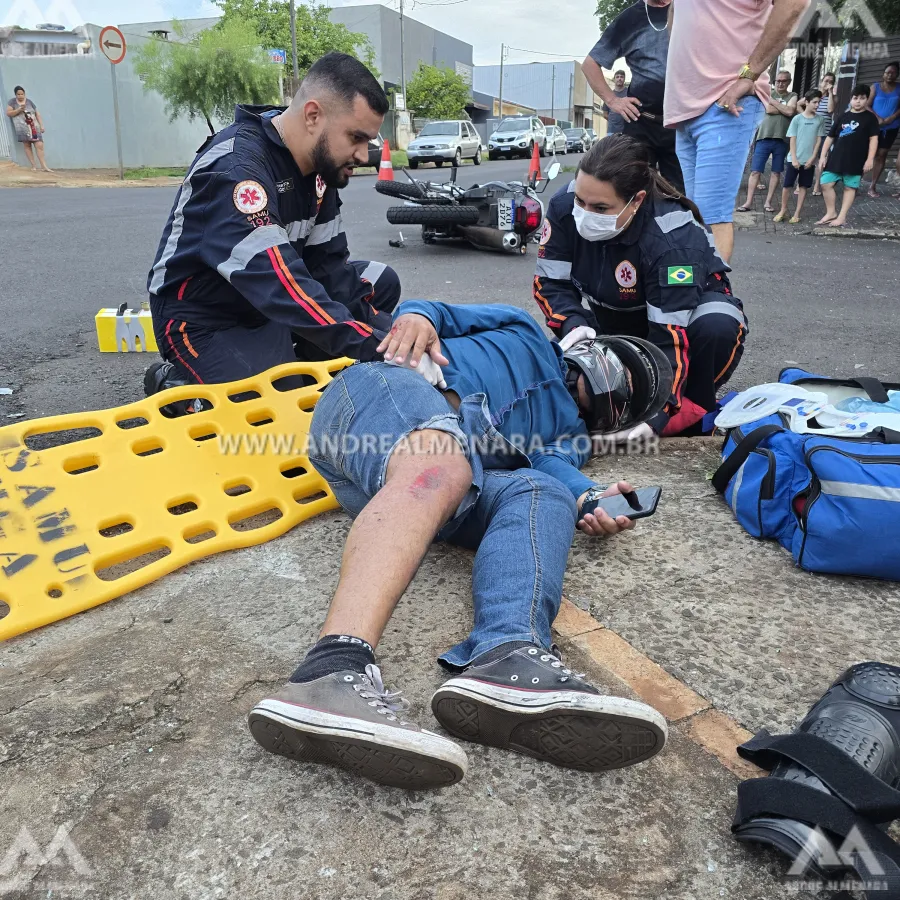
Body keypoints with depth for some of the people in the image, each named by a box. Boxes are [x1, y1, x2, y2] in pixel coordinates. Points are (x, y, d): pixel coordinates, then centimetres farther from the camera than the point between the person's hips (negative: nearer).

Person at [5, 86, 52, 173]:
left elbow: (37, 114, 15)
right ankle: (33, 166, -1)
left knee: (39, 146, -10)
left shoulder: (29, 102, 14)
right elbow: (8, 113, 0)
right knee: (27, 145, -3)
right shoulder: (12, 102, 7)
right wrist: (19, 109, -12)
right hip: (23, 128, -1)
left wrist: (41, 125, 6)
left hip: (34, 127, 1)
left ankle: (44, 166, -11)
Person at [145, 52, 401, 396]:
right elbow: (279, 283, -38)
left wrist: (383, 337, -15)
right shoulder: (237, 167, -27)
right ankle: (176, 382, -1)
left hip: (270, 306, 8)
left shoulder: (318, 160, -2)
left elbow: (328, 263, -2)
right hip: (204, 320, -8)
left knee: (380, 283, 2)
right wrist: (382, 351, -43)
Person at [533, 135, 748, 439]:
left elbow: (672, 338, -39)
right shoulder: (564, 207, -23)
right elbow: (550, 283, -14)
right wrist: (575, 326, -36)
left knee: (717, 327, -39)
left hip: (692, 310, -3)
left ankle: (693, 416, -13)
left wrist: (655, 416, -50)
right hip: (614, 322, 4)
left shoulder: (673, 239, -36)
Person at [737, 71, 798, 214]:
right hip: (765, 137, -1)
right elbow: (769, 110, -10)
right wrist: (785, 108, -9)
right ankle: (749, 202, -1)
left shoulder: (793, 96, 7)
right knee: (755, 171, -4)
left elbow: (790, 112, -11)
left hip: (782, 139, 1)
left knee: (777, 172, 6)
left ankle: (769, 202, 13)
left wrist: (774, 101, -5)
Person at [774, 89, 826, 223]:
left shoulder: (820, 120, 2)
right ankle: (783, 211, 14)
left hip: (809, 160, 2)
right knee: (787, 185, -1)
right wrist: (794, 158, -10)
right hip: (794, 159, -1)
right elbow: (792, 140, -4)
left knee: (803, 187, 5)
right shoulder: (797, 119, -3)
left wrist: (812, 158, -7)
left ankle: (797, 213, 10)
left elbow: (819, 140, 2)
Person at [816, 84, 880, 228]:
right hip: (835, 158, 3)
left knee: (850, 187, 2)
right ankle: (831, 213, 13)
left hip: (856, 161, -3)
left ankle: (842, 217, 6)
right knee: (826, 184, -1)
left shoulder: (870, 118, 3)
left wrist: (870, 159, -11)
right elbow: (830, 137, 13)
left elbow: (873, 139, -2)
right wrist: (823, 156, 6)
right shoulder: (842, 117, 12)